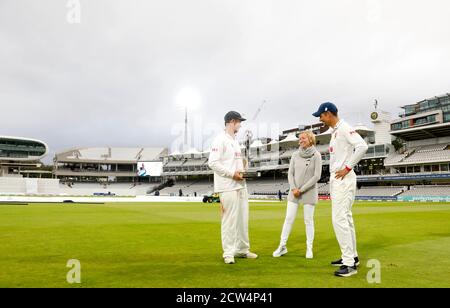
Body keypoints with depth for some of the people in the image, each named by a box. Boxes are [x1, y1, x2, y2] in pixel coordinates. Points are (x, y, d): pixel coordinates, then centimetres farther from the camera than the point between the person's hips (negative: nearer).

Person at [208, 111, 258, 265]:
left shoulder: (235, 141, 19)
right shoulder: (220, 140, -10)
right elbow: (212, 162, -18)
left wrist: (241, 171, 5)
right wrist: (232, 174, -18)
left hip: (241, 185, 9)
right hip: (228, 187, -9)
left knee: (243, 219, 13)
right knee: (229, 220, -5)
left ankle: (242, 250, 24)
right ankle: (228, 253, 6)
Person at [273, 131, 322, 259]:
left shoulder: (316, 155, -7)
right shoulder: (295, 155, 3)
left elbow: (317, 176, -10)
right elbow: (290, 173, 5)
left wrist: (302, 190, -12)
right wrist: (293, 188, -9)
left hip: (309, 192, -3)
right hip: (294, 192, 3)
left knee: (308, 220, 2)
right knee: (289, 218, 2)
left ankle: (309, 248, 12)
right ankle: (282, 246, 8)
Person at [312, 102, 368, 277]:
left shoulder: (344, 128, -12)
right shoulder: (334, 131, 17)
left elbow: (362, 146, -25)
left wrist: (348, 168, -20)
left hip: (344, 179, -11)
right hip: (335, 179, 11)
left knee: (340, 219, -13)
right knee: (345, 218, 15)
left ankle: (350, 264, -8)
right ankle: (352, 256, 26)